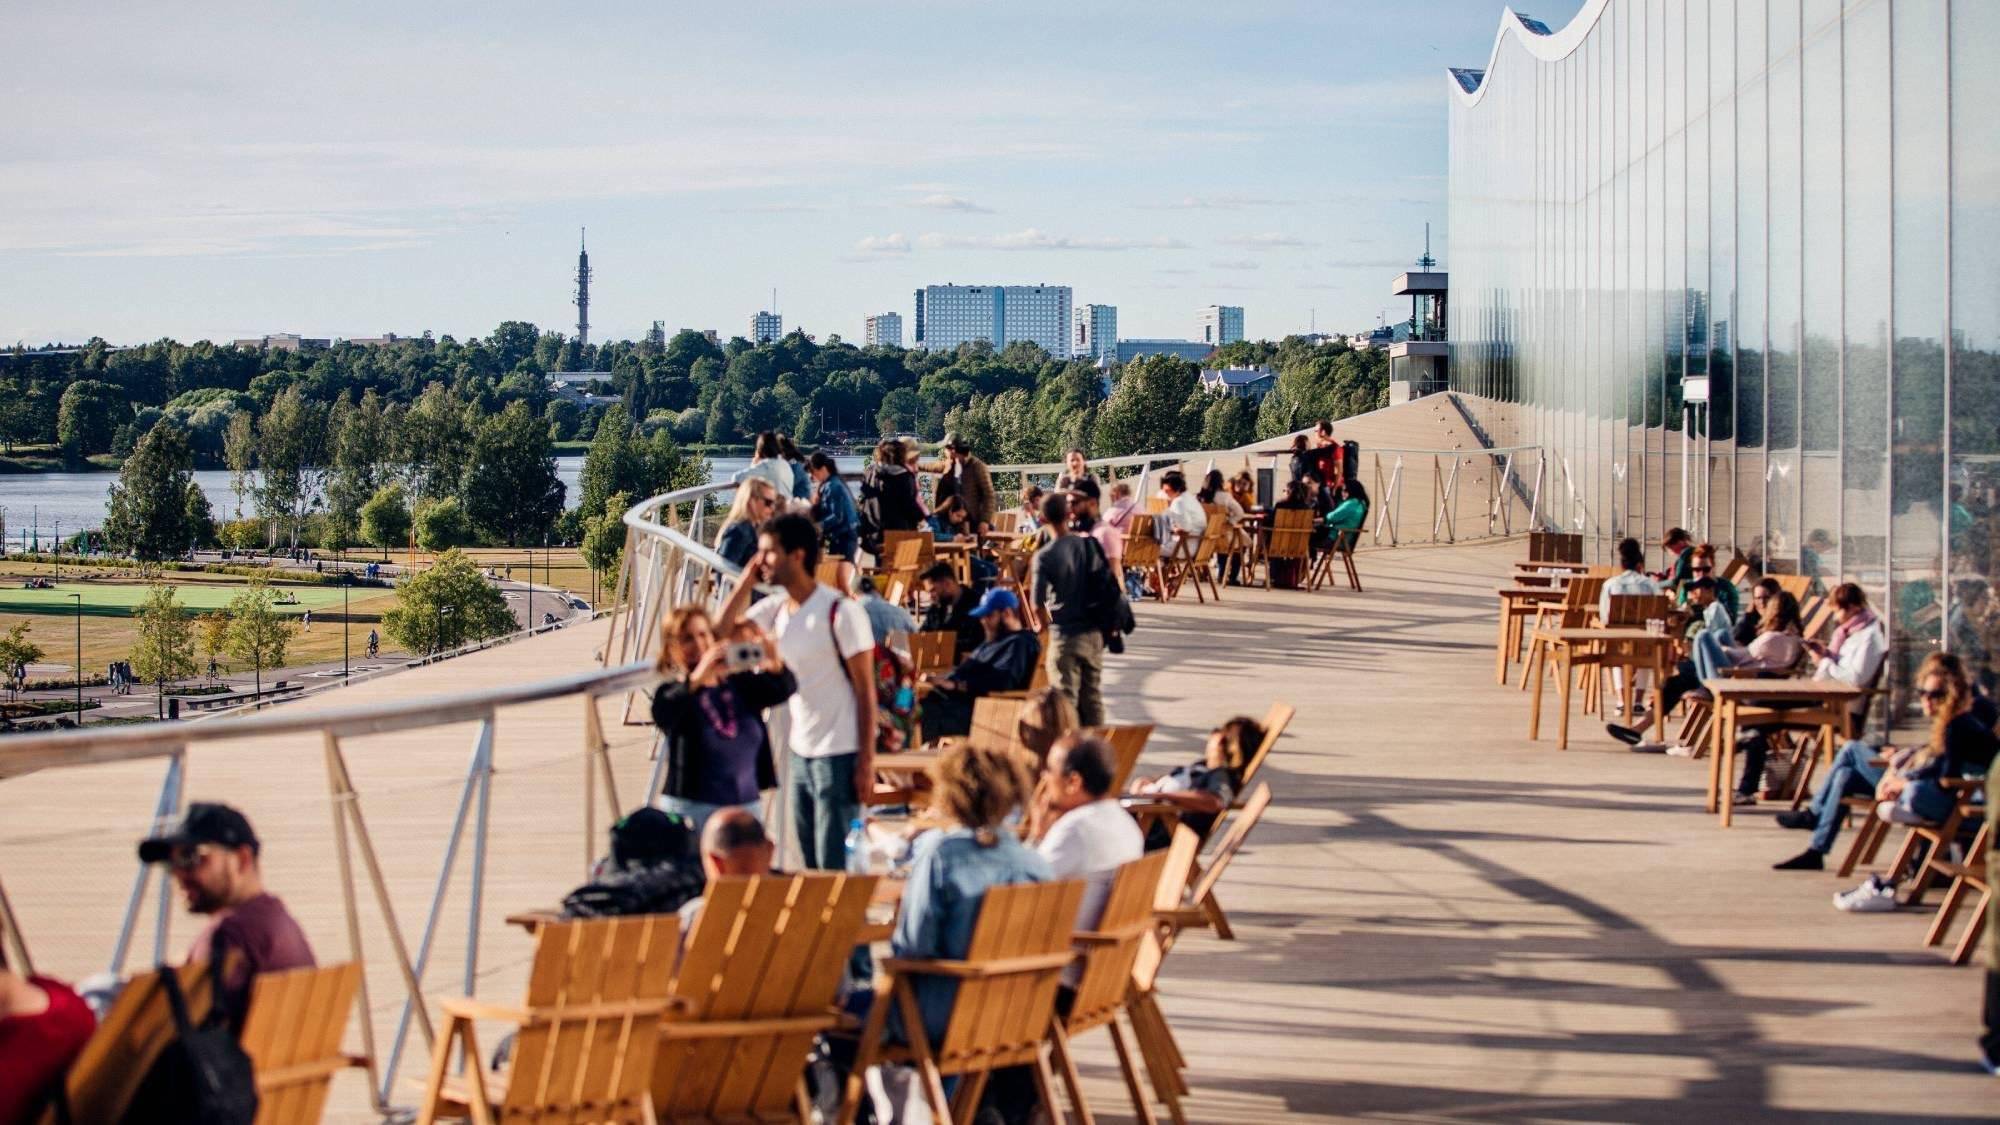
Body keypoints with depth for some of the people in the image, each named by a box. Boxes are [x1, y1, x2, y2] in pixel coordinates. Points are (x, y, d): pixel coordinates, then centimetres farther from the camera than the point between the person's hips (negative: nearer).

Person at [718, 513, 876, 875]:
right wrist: (746, 581, -2)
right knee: (810, 865, 11)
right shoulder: (775, 609, 7)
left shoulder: (840, 611, -13)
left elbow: (865, 690, -12)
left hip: (839, 754, -7)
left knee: (835, 866, -6)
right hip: (799, 753, 7)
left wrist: (866, 762, -15)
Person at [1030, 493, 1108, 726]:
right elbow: (1108, 585, 5)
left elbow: (1038, 604, -13)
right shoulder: (1089, 544, 0)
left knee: (1066, 700, 1)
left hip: (1065, 635, -5)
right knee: (1093, 698, 13)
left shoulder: (1043, 557, -12)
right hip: (1094, 633, 5)